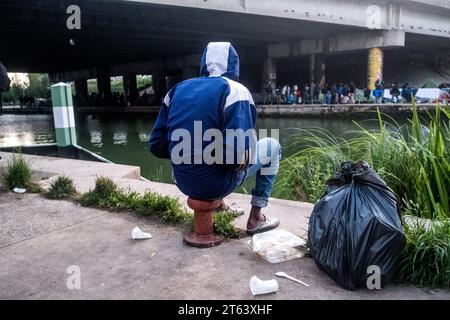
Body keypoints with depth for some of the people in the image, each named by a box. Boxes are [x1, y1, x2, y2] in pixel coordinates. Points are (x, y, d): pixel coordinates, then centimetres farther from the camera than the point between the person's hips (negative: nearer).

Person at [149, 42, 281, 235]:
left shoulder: (177, 90, 3)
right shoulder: (234, 90, -13)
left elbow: (157, 146, 3)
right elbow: (240, 158, -23)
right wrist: (243, 160, 0)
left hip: (183, 183, 6)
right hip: (217, 184, -6)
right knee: (272, 146, 17)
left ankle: (219, 204, 39)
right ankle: (256, 218, 17)